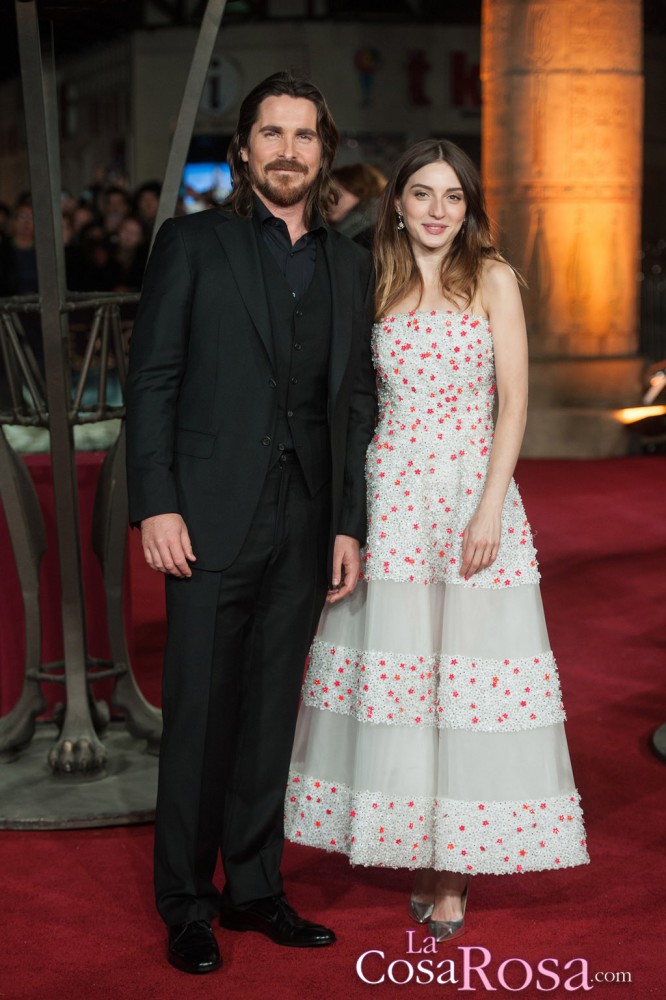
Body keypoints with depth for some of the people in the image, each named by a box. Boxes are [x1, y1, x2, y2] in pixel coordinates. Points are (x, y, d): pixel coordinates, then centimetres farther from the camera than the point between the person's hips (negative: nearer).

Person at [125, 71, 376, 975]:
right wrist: (155, 505, -11)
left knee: (272, 715, 11)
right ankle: (186, 906, 15)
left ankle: (254, 888, 23)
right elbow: (152, 380, -3)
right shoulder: (193, 243, 2)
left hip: (306, 528, 4)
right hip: (213, 520, -4)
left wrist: (349, 525, 7)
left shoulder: (349, 264, 13)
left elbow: (356, 401, 12)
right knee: (199, 716, 2)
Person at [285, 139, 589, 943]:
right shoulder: (377, 286, 10)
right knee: (391, 669, 3)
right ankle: (414, 848, 17)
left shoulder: (492, 279, 2)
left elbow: (513, 403, -3)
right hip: (390, 494, 3)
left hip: (471, 489, -3)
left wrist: (489, 510, -12)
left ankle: (457, 866, 8)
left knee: (467, 672, -2)